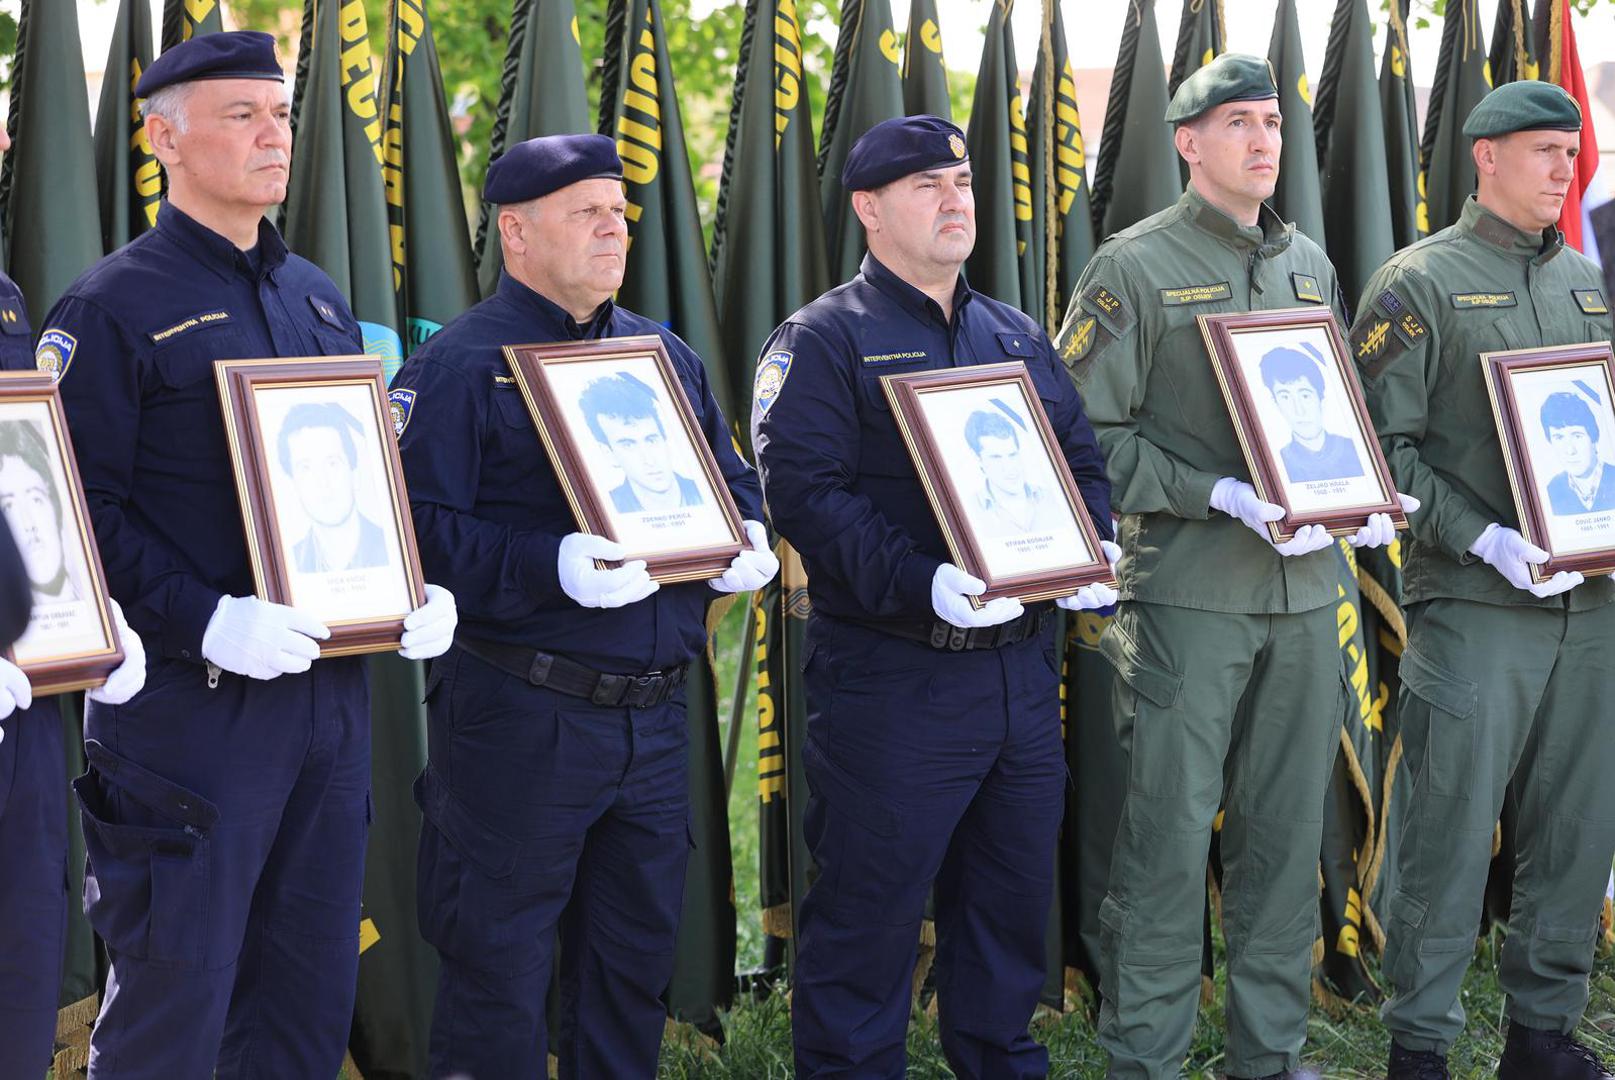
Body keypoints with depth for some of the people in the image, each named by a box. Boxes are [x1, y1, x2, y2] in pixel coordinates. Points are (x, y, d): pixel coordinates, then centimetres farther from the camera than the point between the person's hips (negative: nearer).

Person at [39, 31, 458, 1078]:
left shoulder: (321, 299, 16)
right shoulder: (113, 308, -7)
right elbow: (81, 513, -13)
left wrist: (412, 591, 5)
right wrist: (206, 622, -23)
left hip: (333, 696, 7)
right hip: (189, 709, -7)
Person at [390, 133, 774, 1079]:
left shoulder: (666, 356, 14)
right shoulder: (460, 366, -7)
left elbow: (732, 479, 22)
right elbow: (421, 530, -16)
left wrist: (747, 540, 0)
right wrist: (551, 567, -27)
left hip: (657, 713, 7)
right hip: (519, 717, -6)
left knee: (638, 956, 15)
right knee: (501, 965, 0)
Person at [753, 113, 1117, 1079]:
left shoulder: (1019, 338, 16)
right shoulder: (824, 340, -6)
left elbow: (1082, 460, 18)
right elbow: (805, 490, -17)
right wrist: (922, 585, -26)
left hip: (1023, 664, 7)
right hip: (892, 671, -6)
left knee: (1015, 892, 16)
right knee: (869, 907, 0)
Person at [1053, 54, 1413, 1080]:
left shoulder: (1311, 265, 14)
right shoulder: (1135, 268, -4)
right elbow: (1087, 435, -8)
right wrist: (1224, 495, -17)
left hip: (1306, 590, 6)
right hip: (1186, 596, -5)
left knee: (1289, 832, 11)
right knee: (1169, 836, -2)